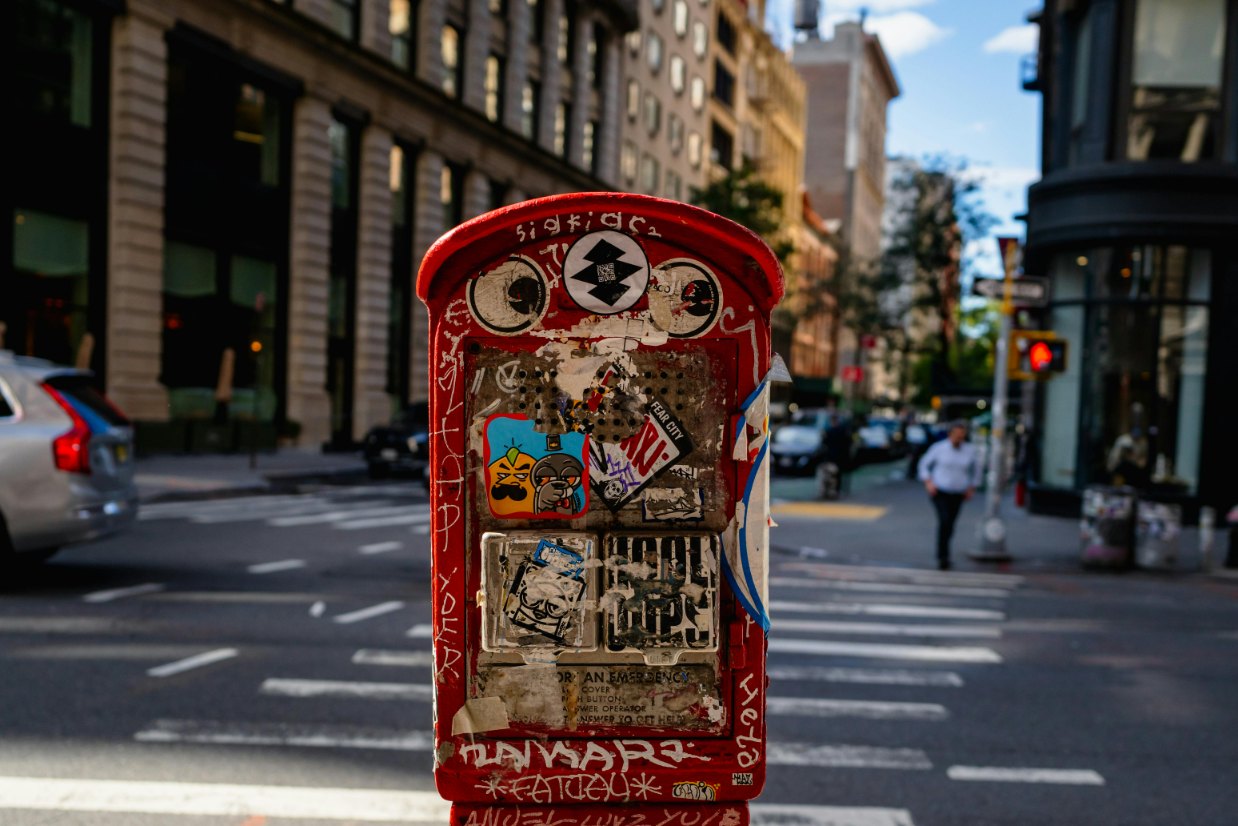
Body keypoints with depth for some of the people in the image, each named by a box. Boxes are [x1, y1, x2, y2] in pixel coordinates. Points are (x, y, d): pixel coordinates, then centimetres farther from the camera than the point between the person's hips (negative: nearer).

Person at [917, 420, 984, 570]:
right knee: (944, 520, -21)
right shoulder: (939, 447, -10)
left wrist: (972, 488, 9)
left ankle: (942, 554, 31)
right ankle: (943, 556, -16)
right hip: (939, 491, -3)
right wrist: (928, 482, -8)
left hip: (957, 494, 3)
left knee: (950, 524, 8)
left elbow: (977, 469, 12)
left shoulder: (971, 450, -6)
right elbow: (924, 464, 3)